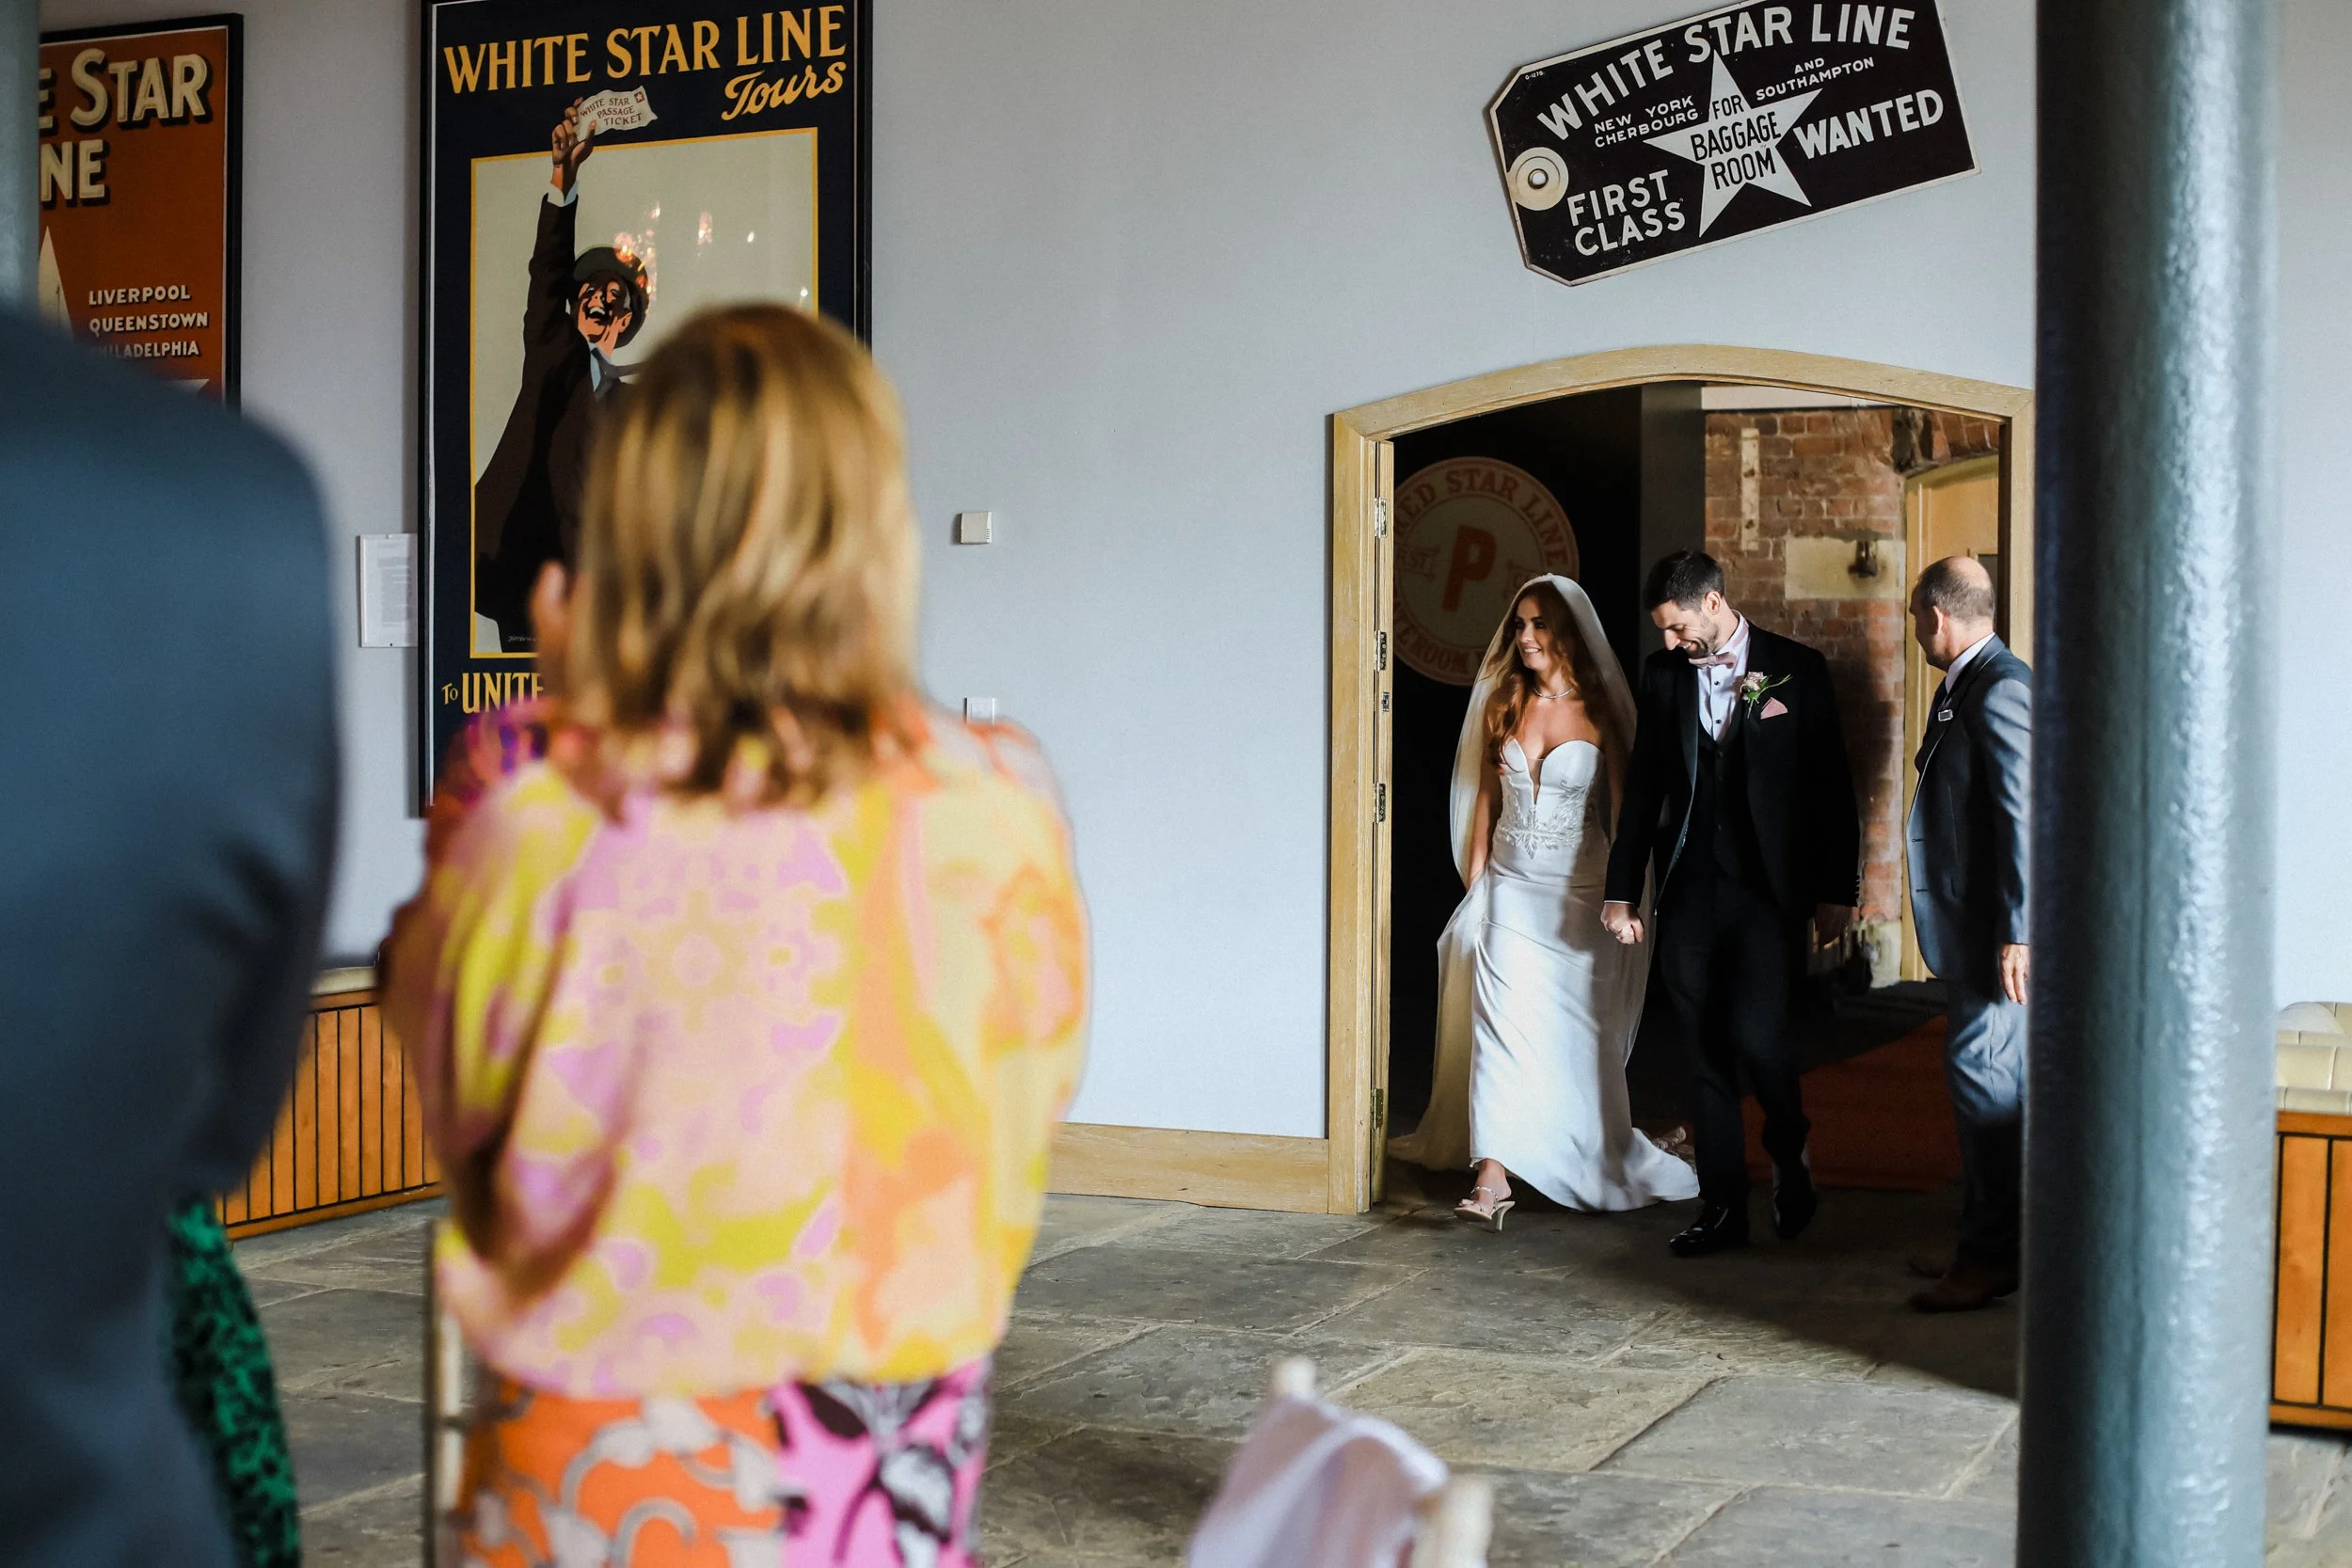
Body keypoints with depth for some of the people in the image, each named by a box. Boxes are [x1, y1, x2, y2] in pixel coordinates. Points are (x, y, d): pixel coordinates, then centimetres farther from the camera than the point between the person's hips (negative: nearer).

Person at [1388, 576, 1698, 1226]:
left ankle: (1595, 1160, 26)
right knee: (1502, 1018, -11)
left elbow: (1622, 807, -2)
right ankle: (1493, 1176, -12)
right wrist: (1475, 880, 11)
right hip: (1510, 886, 2)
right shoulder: (1505, 703, 6)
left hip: (1577, 888, -2)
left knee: (1574, 1028, 4)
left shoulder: (1598, 712, -4)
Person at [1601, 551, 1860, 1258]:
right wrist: (1622, 889, 10)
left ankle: (1788, 1148, 15)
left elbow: (1832, 787, 0)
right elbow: (1644, 786, 12)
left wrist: (1836, 890, -3)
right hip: (1688, 889, 4)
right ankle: (1722, 1208, 15)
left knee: (1755, 1035, -15)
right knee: (1706, 1058, 6)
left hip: (1767, 888, -4)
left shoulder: (1797, 669, -2)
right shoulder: (1662, 673, 8)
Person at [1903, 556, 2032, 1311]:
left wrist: (2016, 934, -23)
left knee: (1984, 1076, -7)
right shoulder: (1961, 687, 15)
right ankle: (1986, 1242, 22)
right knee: (1989, 1081, 14)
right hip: (1967, 926, 10)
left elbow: (2025, 817, -21)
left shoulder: (2001, 689, -16)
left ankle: (1991, 1256, -1)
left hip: (1995, 930, -10)